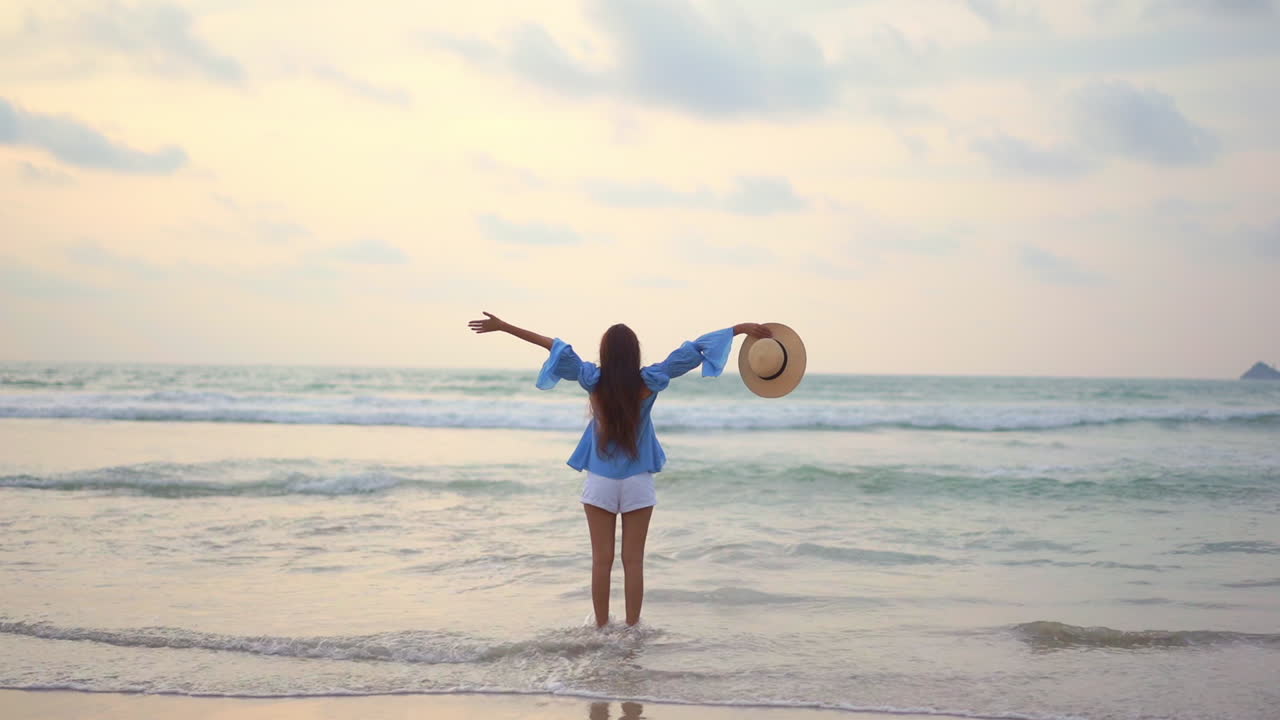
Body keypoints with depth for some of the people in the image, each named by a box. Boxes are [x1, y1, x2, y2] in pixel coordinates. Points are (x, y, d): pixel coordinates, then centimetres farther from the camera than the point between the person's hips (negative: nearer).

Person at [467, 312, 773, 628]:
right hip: (638, 482, -1)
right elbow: (694, 350, -8)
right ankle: (631, 630, 7)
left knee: (602, 559, 6)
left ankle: (601, 628, 10)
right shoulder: (648, 382, -9)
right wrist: (742, 328, -7)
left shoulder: (594, 381, -8)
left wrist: (503, 326, -5)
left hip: (599, 481, 1)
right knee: (633, 561, 4)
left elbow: (555, 347, -8)